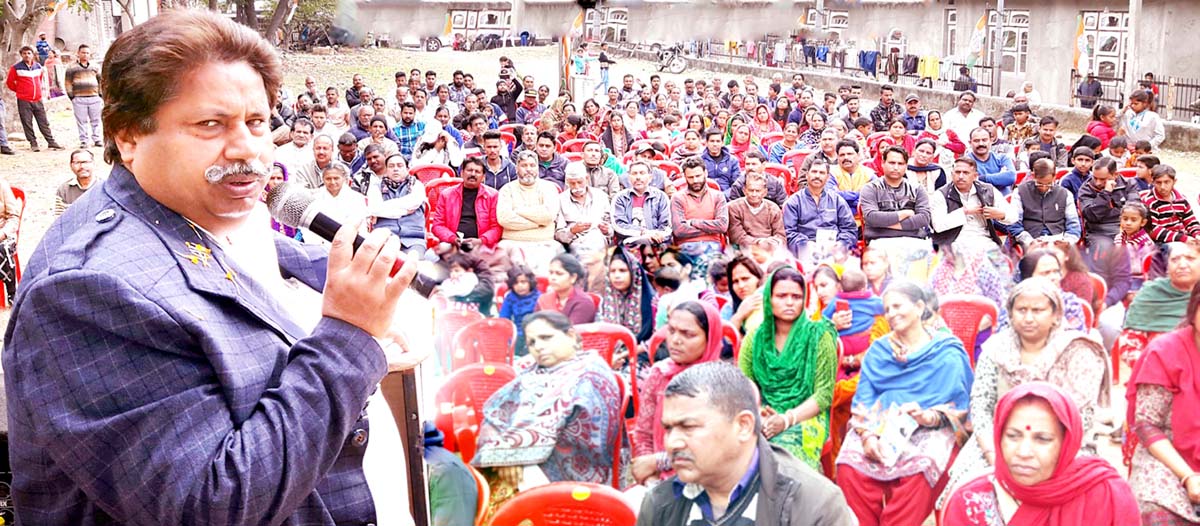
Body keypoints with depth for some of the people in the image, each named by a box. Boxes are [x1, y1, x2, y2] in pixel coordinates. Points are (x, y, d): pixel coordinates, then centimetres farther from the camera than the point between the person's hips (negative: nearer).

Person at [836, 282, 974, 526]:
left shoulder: (947, 354, 6)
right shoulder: (878, 350, 16)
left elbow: (958, 409, 0)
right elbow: (863, 399, 7)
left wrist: (927, 417, -20)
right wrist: (867, 434, -11)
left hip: (928, 431, -3)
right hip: (879, 426, 3)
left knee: (918, 471, -34)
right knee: (849, 465, -26)